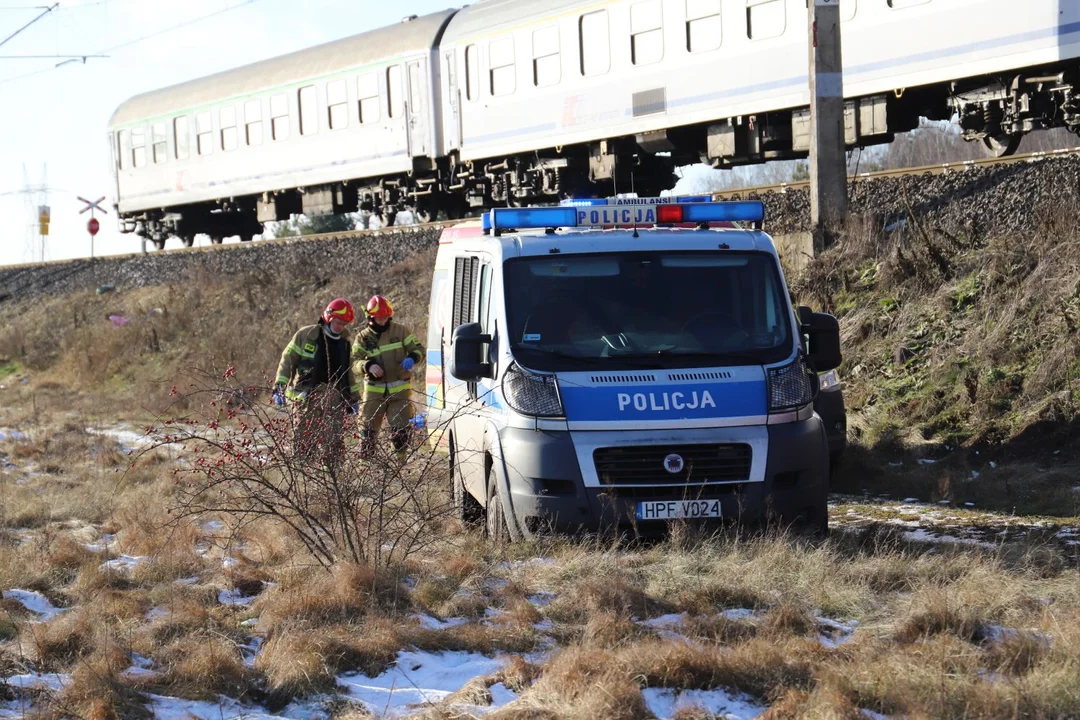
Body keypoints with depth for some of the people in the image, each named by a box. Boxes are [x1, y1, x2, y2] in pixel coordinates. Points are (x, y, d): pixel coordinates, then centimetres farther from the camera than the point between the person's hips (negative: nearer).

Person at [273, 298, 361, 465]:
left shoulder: (344, 343, 13)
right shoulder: (306, 335, -2)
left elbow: (348, 373, 22)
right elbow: (288, 360, -1)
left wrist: (354, 398, 20)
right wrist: (280, 387, -9)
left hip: (334, 399, 4)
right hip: (307, 398, -4)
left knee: (335, 444, 0)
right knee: (304, 443, -3)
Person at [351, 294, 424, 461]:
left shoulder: (400, 331, 2)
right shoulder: (363, 338, 3)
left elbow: (418, 349, 5)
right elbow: (355, 362, -5)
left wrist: (412, 358, -19)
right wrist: (368, 366, -27)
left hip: (400, 390, 0)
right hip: (374, 391, 1)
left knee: (400, 431, -3)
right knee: (368, 429, 1)